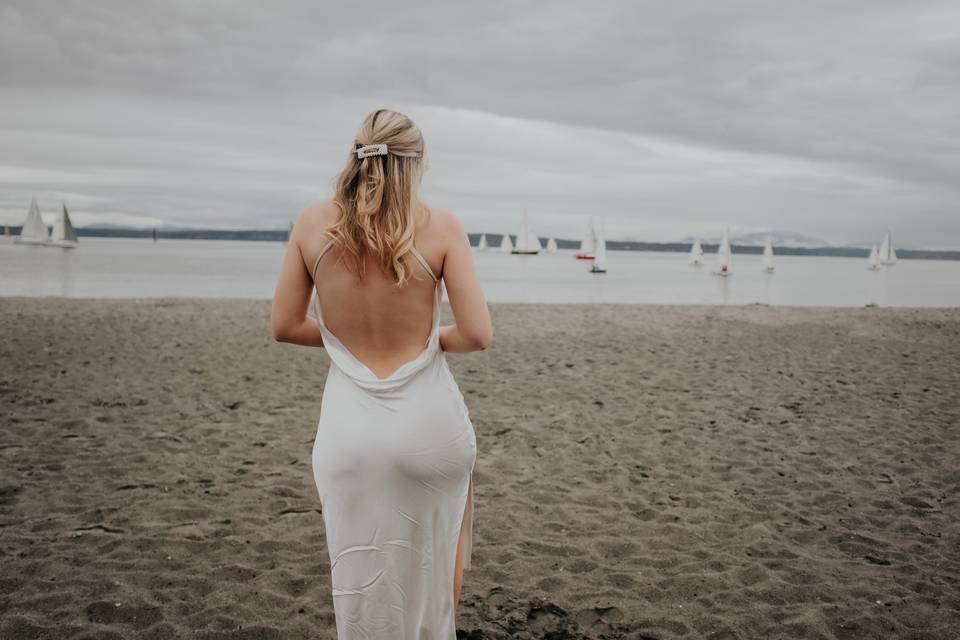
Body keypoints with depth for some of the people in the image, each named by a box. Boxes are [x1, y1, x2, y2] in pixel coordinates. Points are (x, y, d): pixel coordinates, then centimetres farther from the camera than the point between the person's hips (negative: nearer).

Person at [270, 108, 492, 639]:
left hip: (350, 430, 1)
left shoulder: (313, 223, -3)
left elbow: (284, 326, 3)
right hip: (428, 423, -1)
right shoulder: (441, 227, -9)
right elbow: (478, 335, -11)